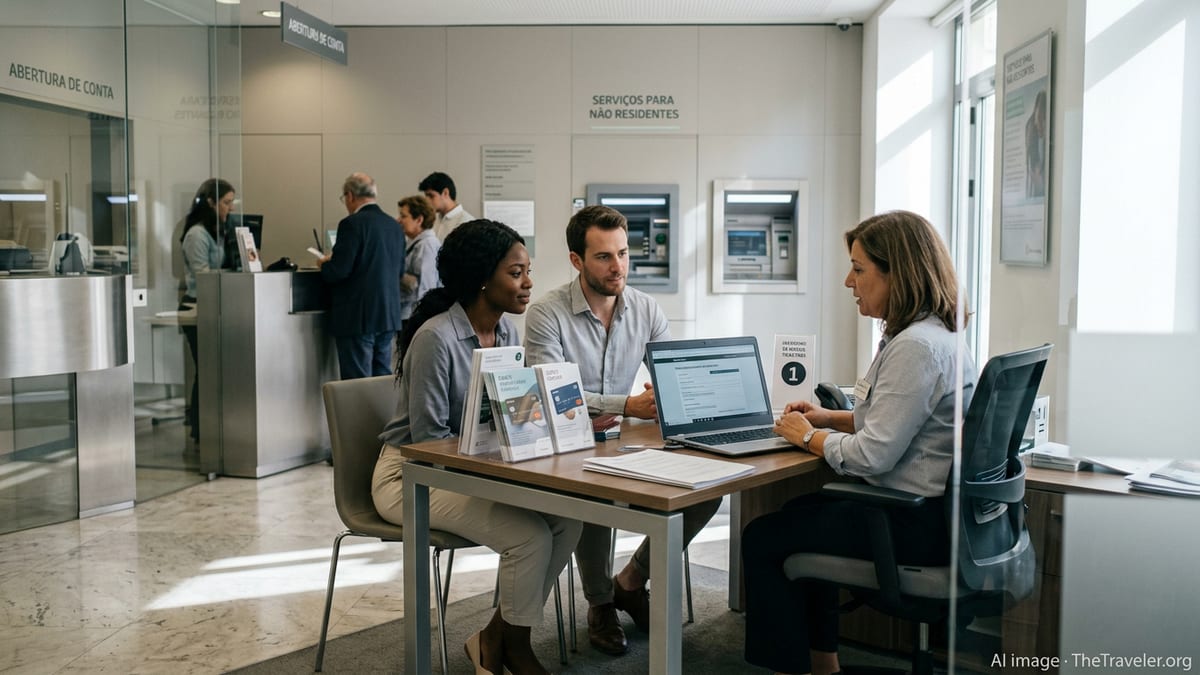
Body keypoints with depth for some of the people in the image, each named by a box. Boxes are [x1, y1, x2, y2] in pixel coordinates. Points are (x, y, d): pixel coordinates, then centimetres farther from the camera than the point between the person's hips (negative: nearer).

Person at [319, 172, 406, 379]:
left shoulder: (352, 224, -13)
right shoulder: (394, 226, 9)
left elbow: (339, 271, -18)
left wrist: (323, 264, 5)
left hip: (358, 318, -7)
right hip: (388, 315, 7)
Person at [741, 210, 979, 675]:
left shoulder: (916, 347, -24)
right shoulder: (930, 332, 9)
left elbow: (872, 455, -25)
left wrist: (809, 436, -9)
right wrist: (827, 417, 10)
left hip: (917, 524, -11)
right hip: (927, 507, 11)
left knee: (763, 538, -4)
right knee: (802, 511, 25)